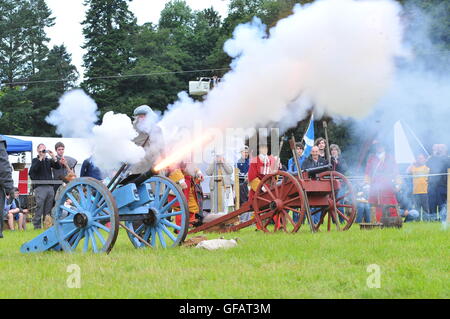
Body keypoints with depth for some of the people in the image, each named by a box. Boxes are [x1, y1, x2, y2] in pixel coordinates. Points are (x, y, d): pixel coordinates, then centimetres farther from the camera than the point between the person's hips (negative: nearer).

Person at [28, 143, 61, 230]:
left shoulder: (49, 160, 18)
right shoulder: (35, 160, 6)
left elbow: (58, 166, 7)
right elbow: (34, 168, -13)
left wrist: (53, 157, -5)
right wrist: (41, 158, -16)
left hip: (50, 186, 5)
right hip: (40, 187, -5)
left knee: (48, 208, 5)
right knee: (39, 206, -10)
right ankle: (37, 225, -8)